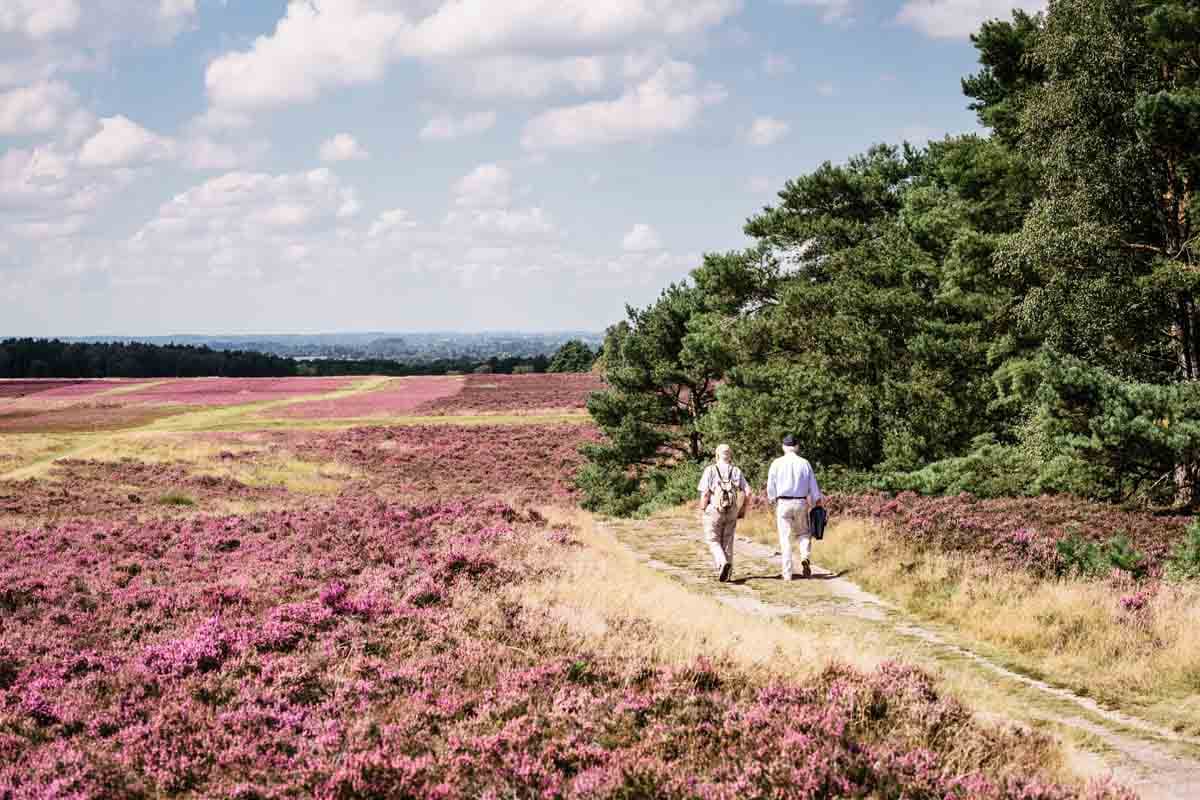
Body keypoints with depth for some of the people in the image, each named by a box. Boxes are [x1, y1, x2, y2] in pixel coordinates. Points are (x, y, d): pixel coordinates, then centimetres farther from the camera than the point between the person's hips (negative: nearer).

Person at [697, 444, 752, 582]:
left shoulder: (710, 470, -5)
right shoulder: (736, 471, 4)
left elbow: (705, 493, -13)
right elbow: (748, 492, -2)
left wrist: (702, 510, 1)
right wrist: (743, 509, 11)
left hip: (714, 510, -3)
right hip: (731, 512, 3)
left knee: (713, 542, 7)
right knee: (727, 543, 13)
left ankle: (722, 563, -19)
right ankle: (726, 573, 14)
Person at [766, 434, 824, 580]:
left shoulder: (777, 463, -2)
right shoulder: (805, 464, 2)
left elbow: (770, 487, 1)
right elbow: (813, 486, 6)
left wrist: (773, 499, 19)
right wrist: (817, 502, 18)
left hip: (783, 503, -1)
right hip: (801, 503, 1)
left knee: (785, 538, 3)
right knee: (803, 533, 19)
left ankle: (787, 573, -1)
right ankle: (805, 558, -7)